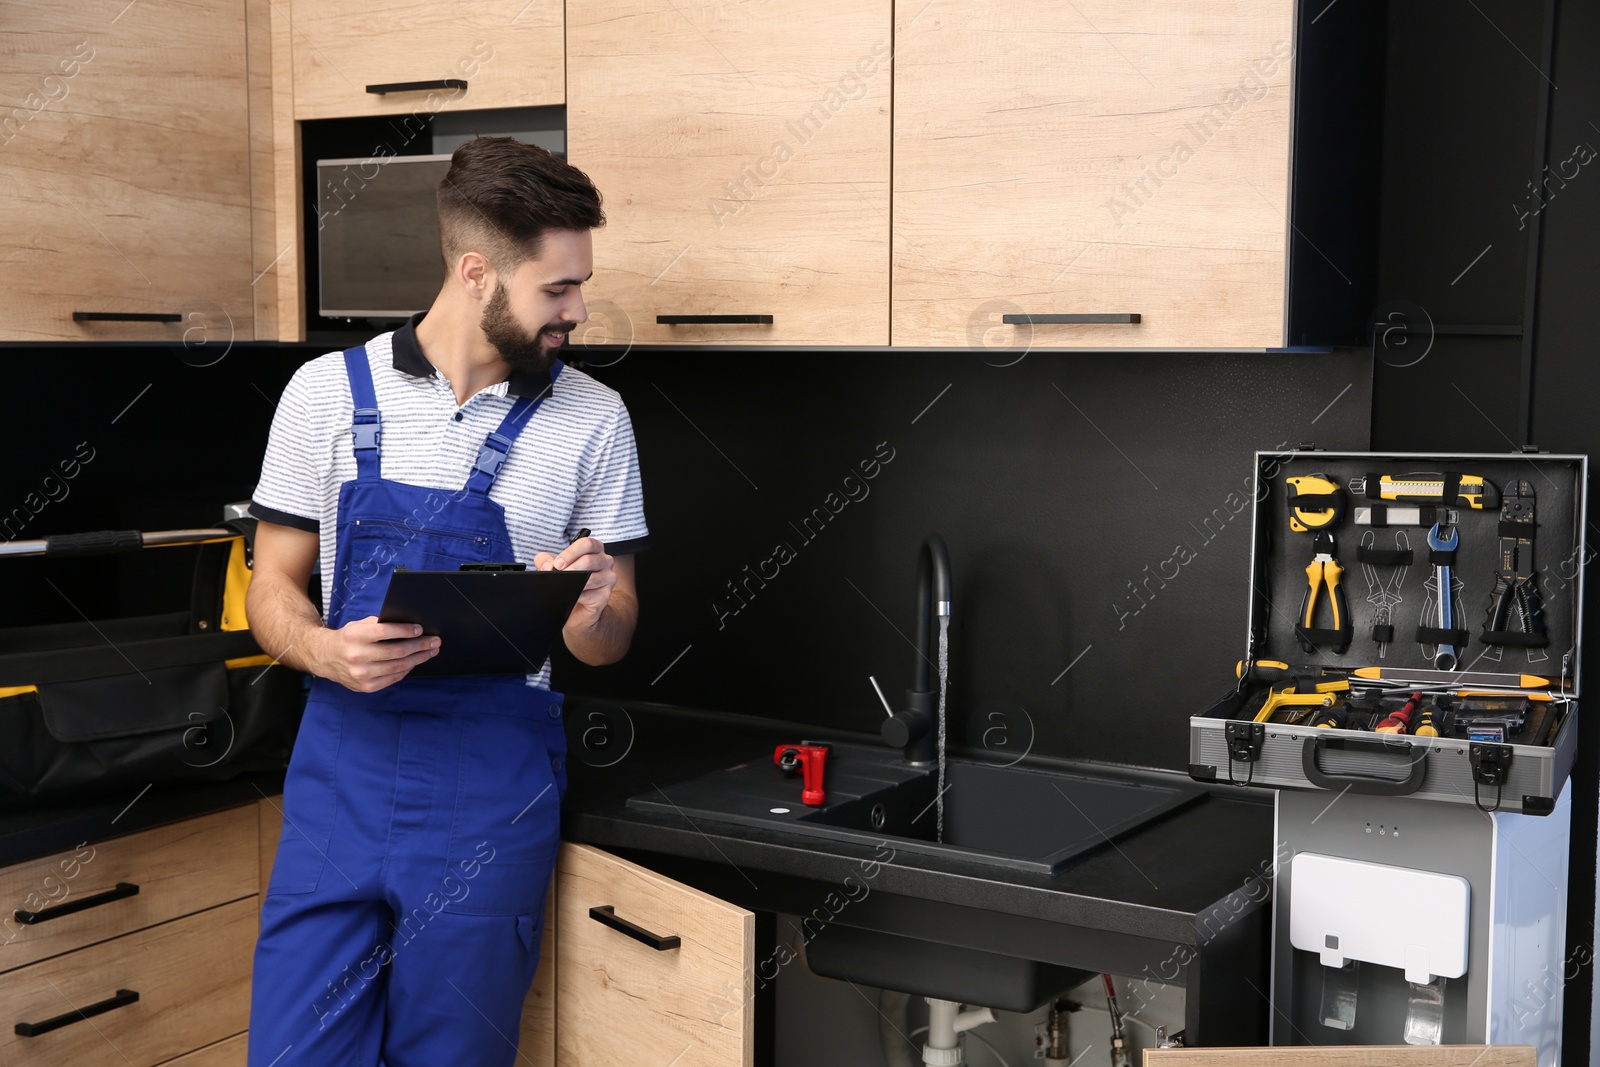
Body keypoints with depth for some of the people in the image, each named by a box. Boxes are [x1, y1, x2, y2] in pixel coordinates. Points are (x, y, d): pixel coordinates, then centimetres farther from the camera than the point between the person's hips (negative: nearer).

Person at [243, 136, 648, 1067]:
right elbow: (273, 587, 6)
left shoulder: (593, 420, 0)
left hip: (494, 781, 0)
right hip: (344, 758, 1)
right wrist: (326, 650, -16)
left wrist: (592, 611, -17)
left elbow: (613, 641, 7)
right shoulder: (328, 393, 1)